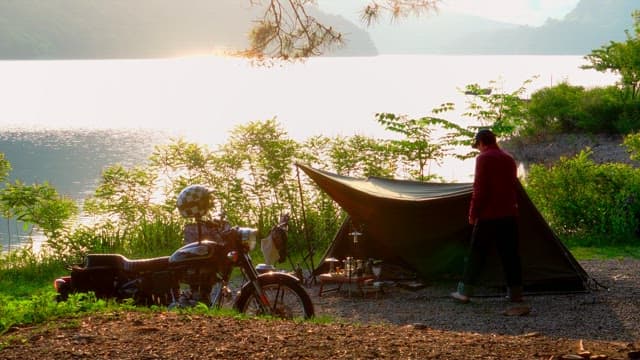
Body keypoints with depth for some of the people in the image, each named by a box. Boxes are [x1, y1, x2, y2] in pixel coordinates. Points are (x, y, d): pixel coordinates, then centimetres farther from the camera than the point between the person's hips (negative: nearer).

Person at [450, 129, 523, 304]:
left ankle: (465, 291, -1)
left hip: (488, 216, -6)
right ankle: (515, 292, 8)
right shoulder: (509, 159, 14)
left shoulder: (483, 158, -7)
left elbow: (479, 189, -12)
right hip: (509, 215, 6)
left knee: (476, 253, -2)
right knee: (510, 254, 8)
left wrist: (473, 213, -7)